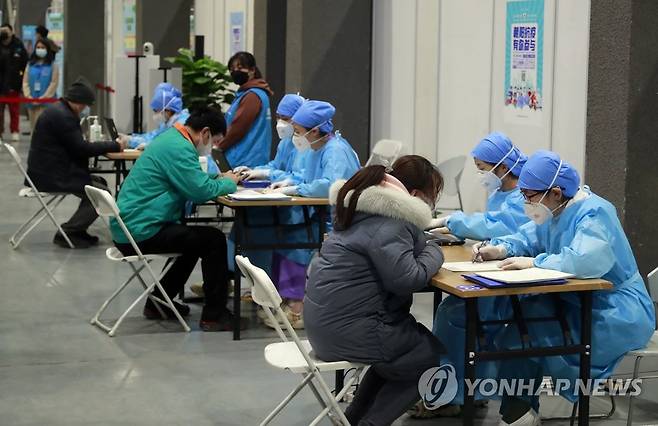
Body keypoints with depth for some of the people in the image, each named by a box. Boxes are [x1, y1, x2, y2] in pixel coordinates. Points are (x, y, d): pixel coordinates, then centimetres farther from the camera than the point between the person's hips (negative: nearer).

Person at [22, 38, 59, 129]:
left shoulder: (53, 66, 0)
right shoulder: (30, 65, 11)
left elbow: (53, 84, -6)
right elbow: (25, 82, 7)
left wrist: (43, 98, -14)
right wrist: (29, 96, -7)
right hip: (31, 102, 4)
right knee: (34, 126, 9)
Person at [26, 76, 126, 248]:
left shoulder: (57, 110, 14)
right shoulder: (62, 116, -19)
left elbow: (76, 145, 19)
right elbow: (81, 148, -19)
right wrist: (115, 146, -12)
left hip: (49, 170, 11)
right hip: (51, 177, -11)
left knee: (99, 182, 16)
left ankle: (76, 230, 18)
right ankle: (67, 233, -9)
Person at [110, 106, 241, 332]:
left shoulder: (171, 138, 14)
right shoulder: (179, 148, -19)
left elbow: (192, 180, 26)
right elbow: (201, 190, -23)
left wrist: (221, 178, 11)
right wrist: (228, 183, -4)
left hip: (128, 228, 11)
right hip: (141, 233, -11)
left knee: (195, 238, 29)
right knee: (214, 240, -9)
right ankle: (214, 315, -3)